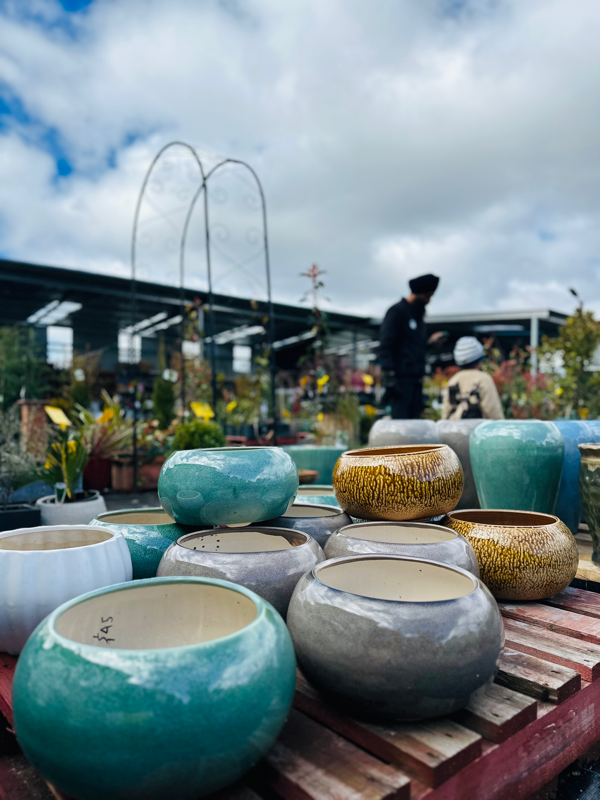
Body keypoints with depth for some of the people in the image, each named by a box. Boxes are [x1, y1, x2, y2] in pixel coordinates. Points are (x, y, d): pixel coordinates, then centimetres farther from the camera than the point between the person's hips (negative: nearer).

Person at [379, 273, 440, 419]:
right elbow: (385, 346, -13)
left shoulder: (419, 315, 21)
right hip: (401, 379, -8)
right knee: (401, 420, -11)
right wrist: (390, 376, -19)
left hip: (416, 380, 8)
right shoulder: (397, 311, -4)